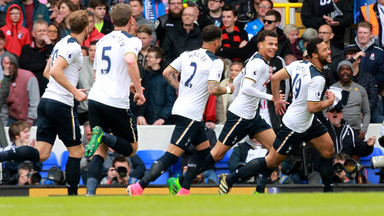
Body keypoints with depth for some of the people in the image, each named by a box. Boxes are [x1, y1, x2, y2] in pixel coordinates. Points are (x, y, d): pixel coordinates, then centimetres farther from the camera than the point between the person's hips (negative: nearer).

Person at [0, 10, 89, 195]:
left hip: (46, 101, 8)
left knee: (41, 154, 0)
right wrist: (75, 92, -21)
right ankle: (72, 195, 9)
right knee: (76, 151, 6)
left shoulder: (62, 43, 17)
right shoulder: (73, 47, -11)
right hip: (61, 104, -8)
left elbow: (47, 72, 26)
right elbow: (55, 71, -23)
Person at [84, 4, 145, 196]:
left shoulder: (102, 41, 20)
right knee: (130, 149, 9)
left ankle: (90, 193, -12)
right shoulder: (131, 40, -2)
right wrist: (139, 90, -16)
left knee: (101, 150, 8)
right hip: (117, 101, -6)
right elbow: (130, 60, -24)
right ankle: (104, 136, -20)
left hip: (95, 99, 6)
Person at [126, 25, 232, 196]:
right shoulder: (216, 62, -10)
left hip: (181, 106, 9)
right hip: (191, 114, -9)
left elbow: (167, 73, 12)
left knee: (204, 151, 19)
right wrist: (227, 90, -1)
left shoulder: (187, 55, 11)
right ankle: (139, 187, -21)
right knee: (172, 155, -12)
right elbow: (212, 89, -20)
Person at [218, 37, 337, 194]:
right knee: (272, 162, 0)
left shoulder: (300, 64, -2)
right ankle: (230, 179, 8)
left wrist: (277, 100, 18)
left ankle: (328, 192, 20)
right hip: (295, 127, -10)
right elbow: (312, 108, -29)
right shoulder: (317, 79, -27)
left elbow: (275, 77, 5)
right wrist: (330, 101, -11)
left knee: (329, 151, 12)